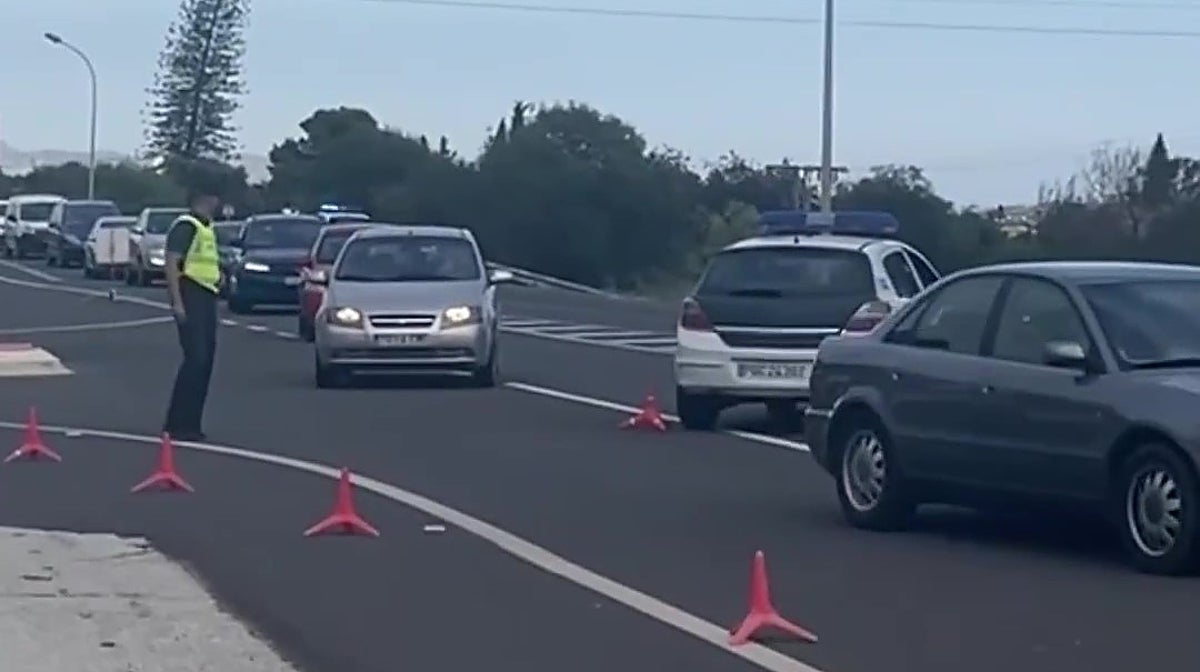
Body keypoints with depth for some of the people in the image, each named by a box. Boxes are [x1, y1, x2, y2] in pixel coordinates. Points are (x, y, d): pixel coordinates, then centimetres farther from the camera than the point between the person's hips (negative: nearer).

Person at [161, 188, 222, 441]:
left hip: (206, 296, 10)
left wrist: (218, 274, 14)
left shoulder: (207, 228, 19)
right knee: (195, 358, -13)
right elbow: (172, 263, -18)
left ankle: (190, 423, 14)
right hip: (190, 296, -10)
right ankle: (177, 424, -10)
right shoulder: (186, 226, -11)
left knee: (205, 360, 9)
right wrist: (177, 302, -23)